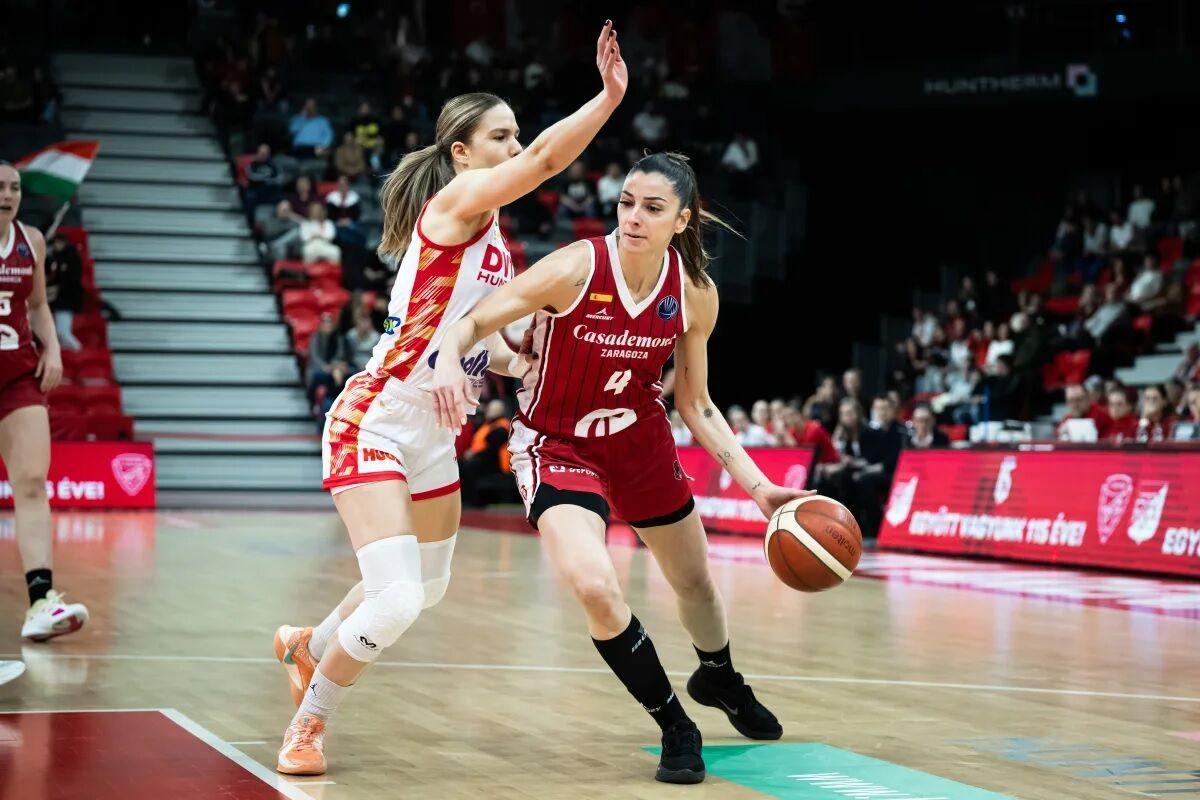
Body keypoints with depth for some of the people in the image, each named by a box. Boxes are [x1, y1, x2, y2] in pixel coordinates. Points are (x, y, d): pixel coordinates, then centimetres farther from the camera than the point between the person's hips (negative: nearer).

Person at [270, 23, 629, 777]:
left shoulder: (493, 235, 10)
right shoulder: (455, 203, -16)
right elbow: (549, 160, -33)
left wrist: (518, 361, 5)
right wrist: (610, 95, -37)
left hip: (432, 433, 10)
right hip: (374, 423, -9)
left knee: (426, 589, 23)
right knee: (395, 601, -18)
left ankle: (309, 647, 48)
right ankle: (307, 725, 5)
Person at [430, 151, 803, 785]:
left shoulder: (696, 294, -12)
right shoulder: (576, 268, -25)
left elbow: (696, 406, -1)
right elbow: (472, 322, -22)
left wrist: (758, 485, -7)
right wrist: (449, 358, -45)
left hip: (641, 442, 4)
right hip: (555, 444, -4)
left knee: (695, 582, 21)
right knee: (594, 585, -28)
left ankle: (719, 680, 57)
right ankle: (676, 728, -5)